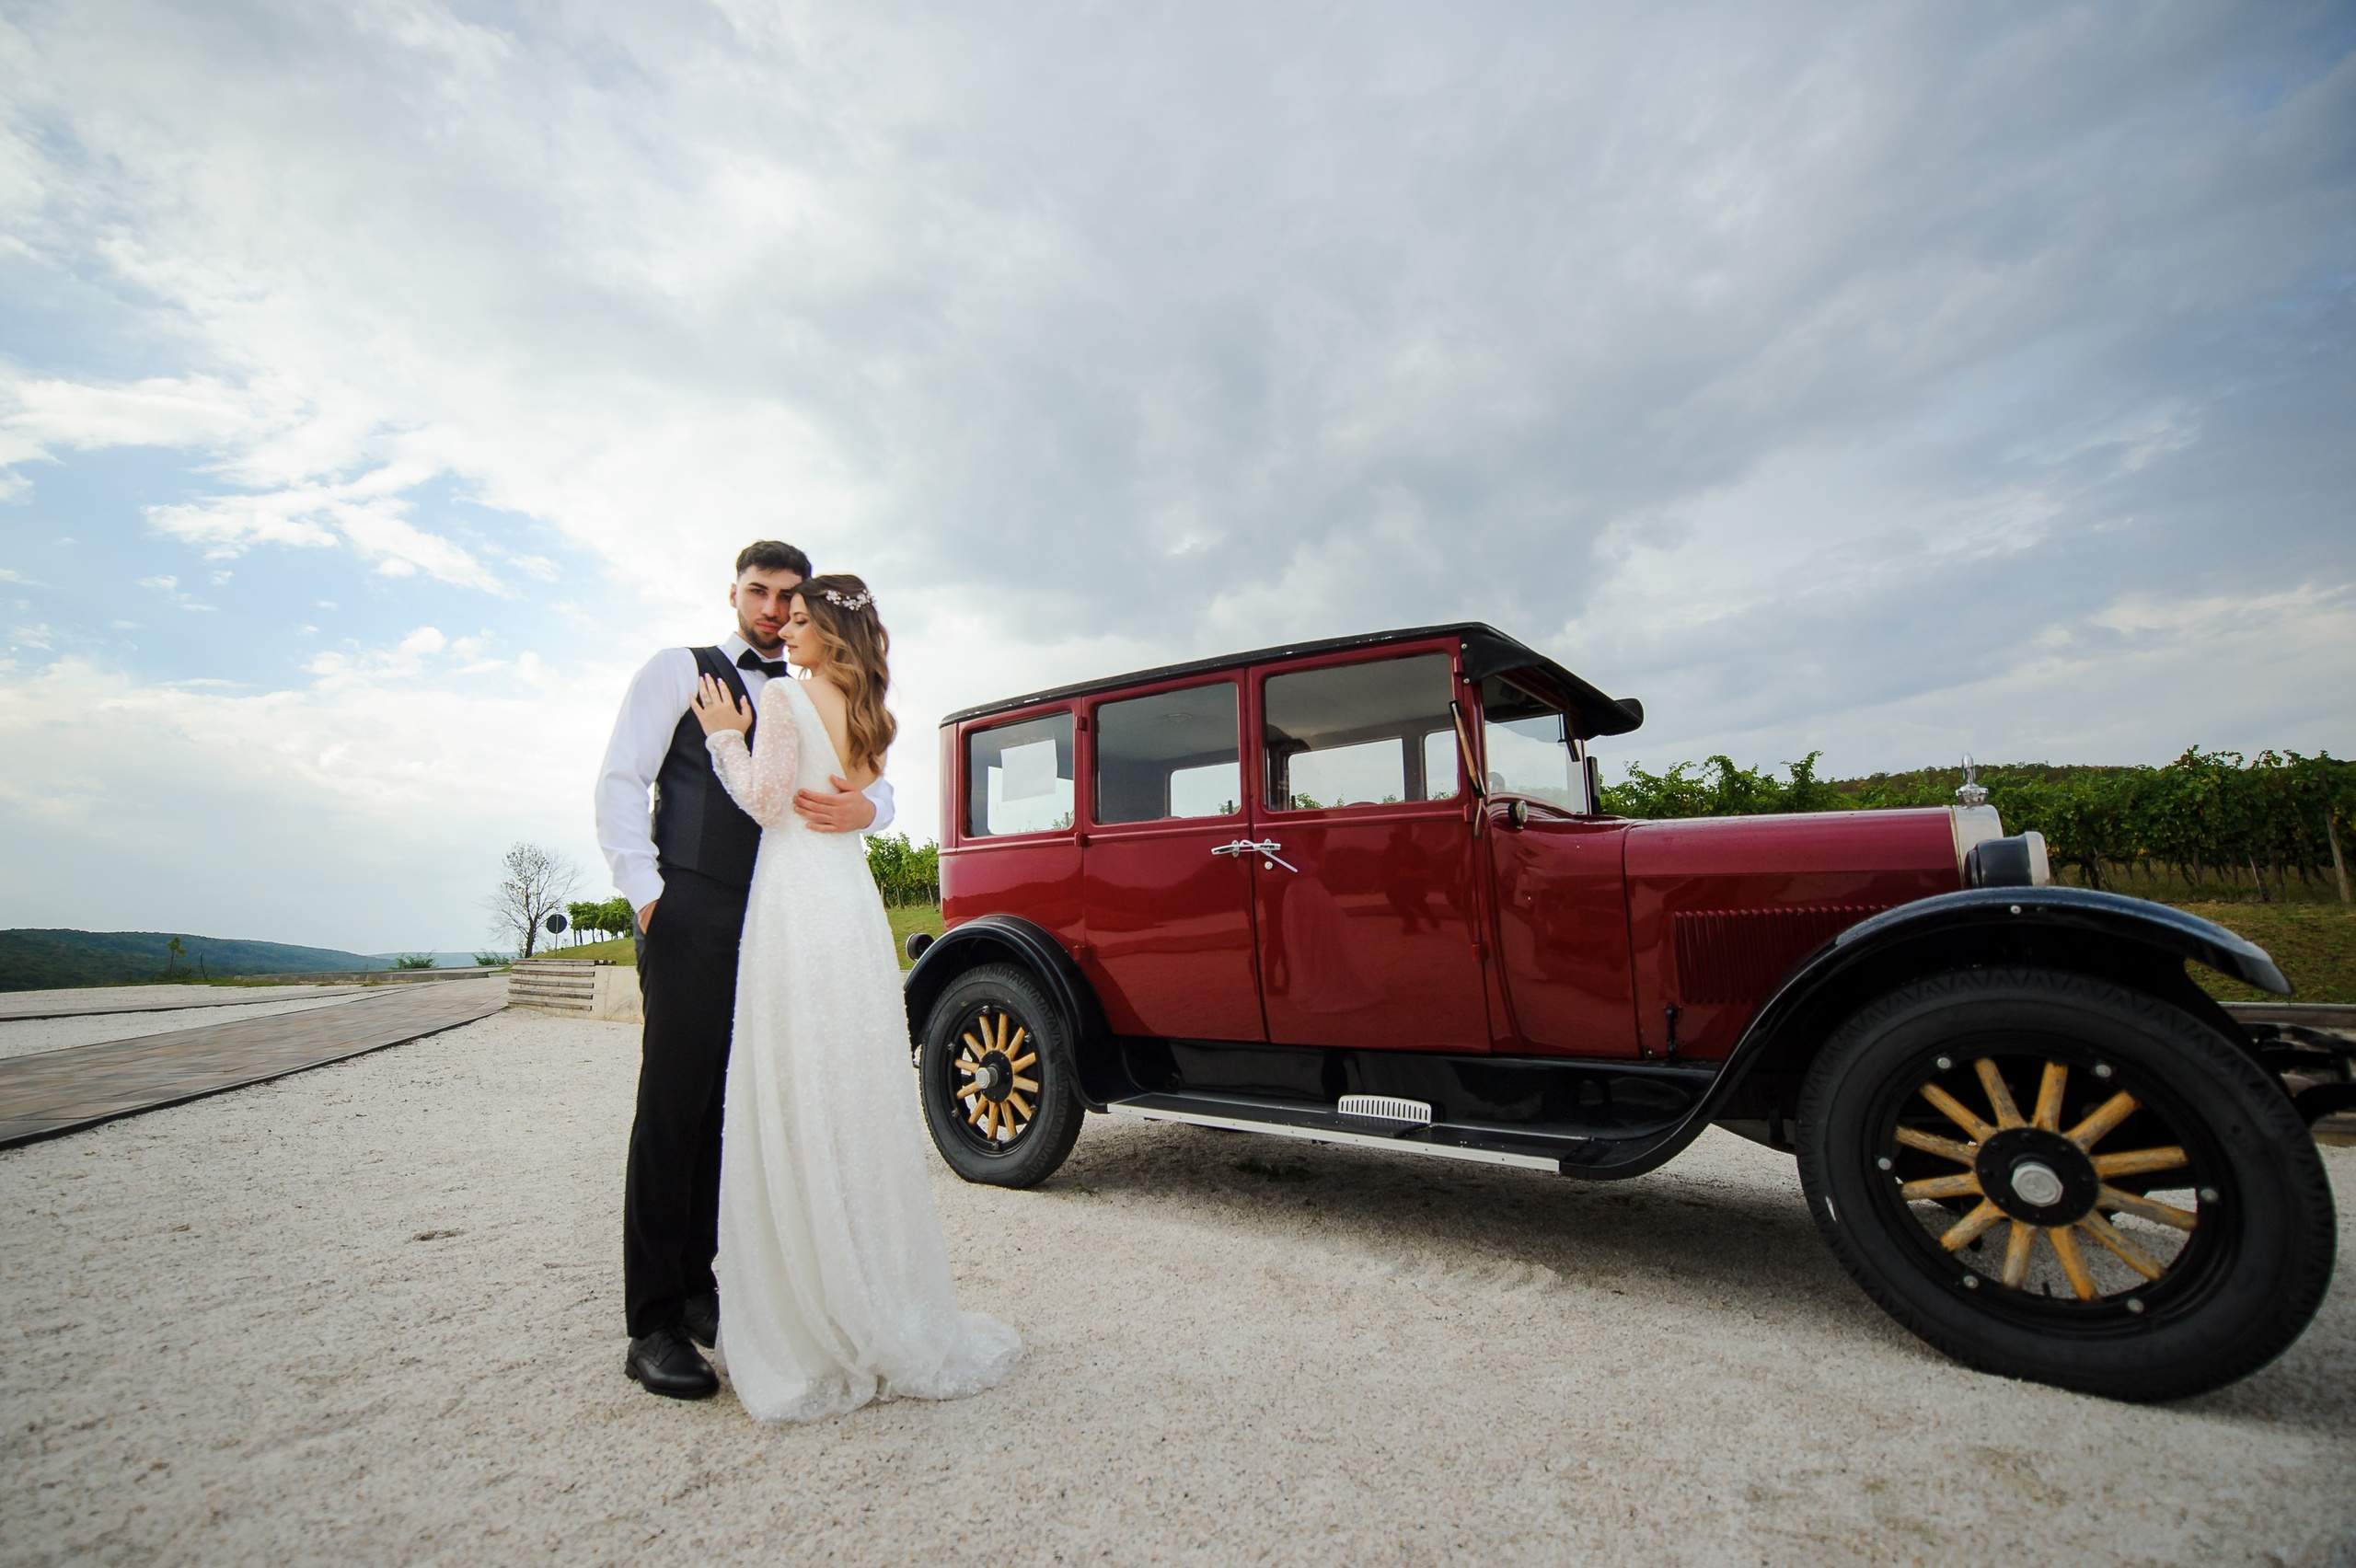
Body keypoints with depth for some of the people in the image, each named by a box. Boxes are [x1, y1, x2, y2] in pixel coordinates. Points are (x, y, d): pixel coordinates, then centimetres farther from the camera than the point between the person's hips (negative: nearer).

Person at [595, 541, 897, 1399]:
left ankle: (696, 1285, 24)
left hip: (777, 923, 5)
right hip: (694, 916, -4)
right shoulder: (680, 670, 8)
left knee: (731, 1108, 10)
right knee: (673, 1110, -1)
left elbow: (878, 785, 9)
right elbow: (620, 782, 0)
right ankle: (654, 1325, 8)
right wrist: (648, 894, -9)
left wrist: (864, 806, -16)